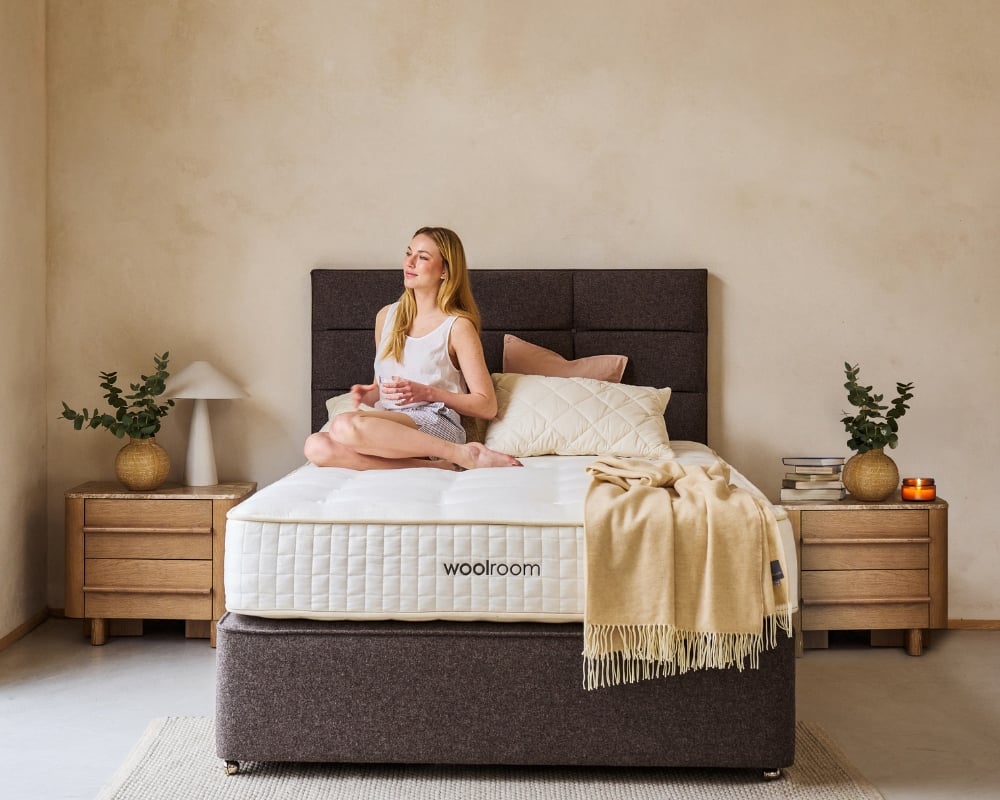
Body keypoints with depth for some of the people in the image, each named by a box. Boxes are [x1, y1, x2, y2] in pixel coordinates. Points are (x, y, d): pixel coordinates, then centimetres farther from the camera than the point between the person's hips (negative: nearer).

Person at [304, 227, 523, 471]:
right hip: (389, 428, 6)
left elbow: (487, 406, 0)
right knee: (316, 446, -26)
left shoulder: (458, 326, 1)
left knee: (344, 425, -35)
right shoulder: (387, 316, 18)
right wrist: (367, 394, 4)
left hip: (437, 425, -6)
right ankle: (438, 465, -26)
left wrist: (427, 393, -10)